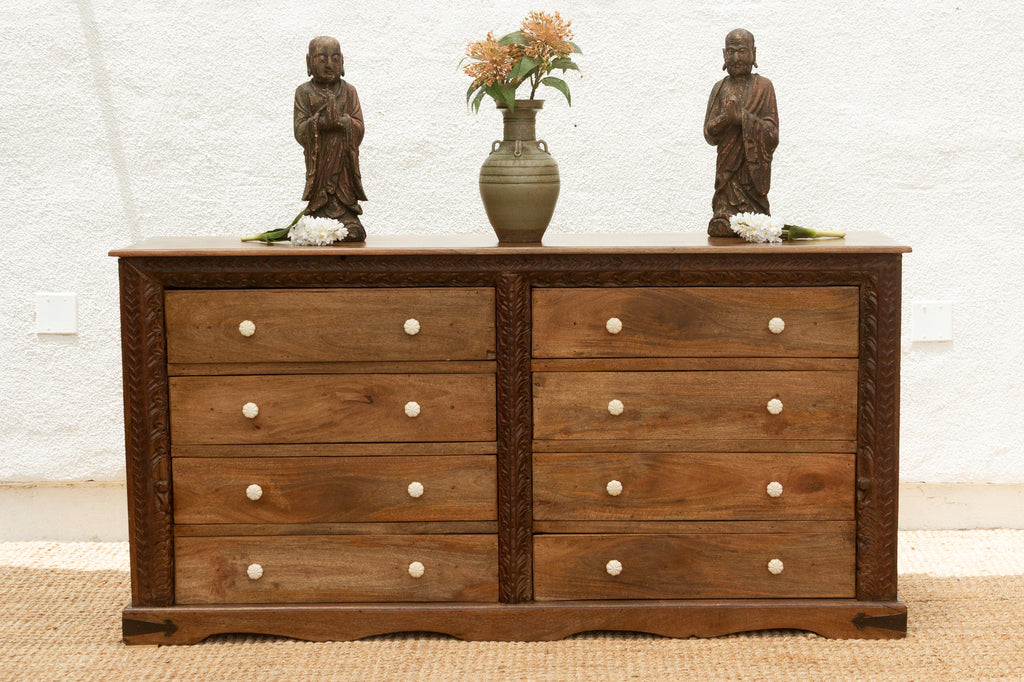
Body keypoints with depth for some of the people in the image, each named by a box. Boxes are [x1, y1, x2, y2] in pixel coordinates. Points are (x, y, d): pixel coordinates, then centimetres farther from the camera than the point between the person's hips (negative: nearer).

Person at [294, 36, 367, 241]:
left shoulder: (349, 92, 11)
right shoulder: (304, 92, 6)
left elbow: (359, 130, 0)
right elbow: (300, 132, -4)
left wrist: (341, 121, -19)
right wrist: (320, 120, -21)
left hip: (344, 162, 1)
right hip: (318, 163, -1)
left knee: (353, 233, -9)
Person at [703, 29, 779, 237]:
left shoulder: (763, 86, 3)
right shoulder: (720, 88, 12)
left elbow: (773, 134, -4)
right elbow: (709, 134, 4)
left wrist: (742, 117, -15)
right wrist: (726, 117, -16)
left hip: (754, 168, -2)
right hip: (727, 171, 2)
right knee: (722, 229, -8)